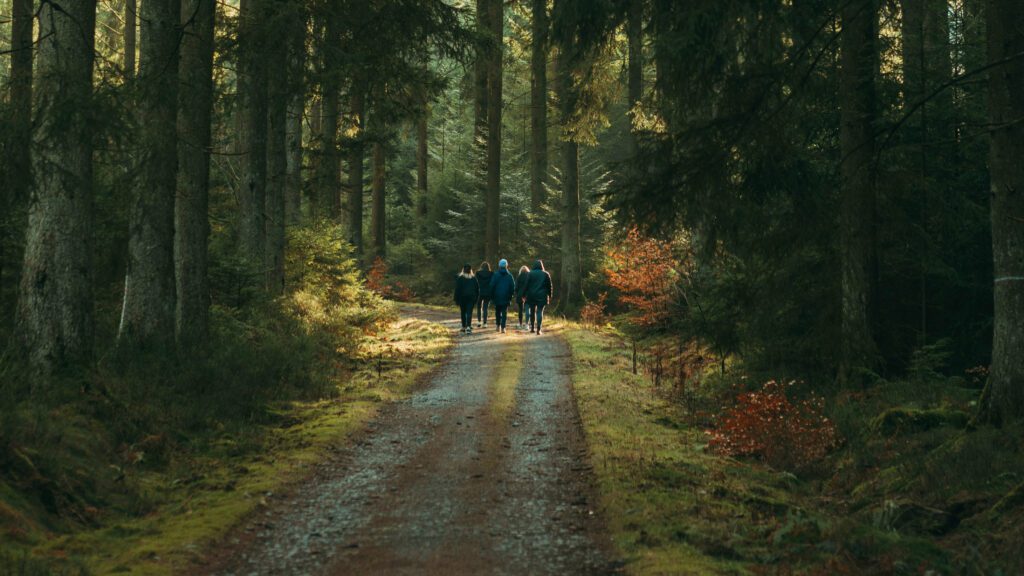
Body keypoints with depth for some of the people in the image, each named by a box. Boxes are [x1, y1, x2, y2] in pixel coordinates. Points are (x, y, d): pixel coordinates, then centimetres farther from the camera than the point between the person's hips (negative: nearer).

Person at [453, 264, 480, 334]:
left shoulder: (460, 278, -4)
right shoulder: (474, 278, 5)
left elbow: (457, 289, -5)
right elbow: (477, 288, 7)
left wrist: (457, 300, -2)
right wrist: (476, 298, 12)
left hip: (462, 297, -1)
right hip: (472, 297, 1)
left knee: (463, 312, 12)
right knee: (469, 312, -2)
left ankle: (464, 327, 18)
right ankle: (468, 326, -19)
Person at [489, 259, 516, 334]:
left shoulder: (496, 275, -3)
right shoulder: (509, 276, 0)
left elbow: (492, 286, -3)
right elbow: (513, 287, 2)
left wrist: (492, 296, 5)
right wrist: (511, 296, 10)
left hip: (497, 297, 0)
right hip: (506, 298, 0)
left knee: (498, 312, 15)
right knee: (504, 312, 0)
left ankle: (498, 326, 18)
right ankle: (503, 327, -9)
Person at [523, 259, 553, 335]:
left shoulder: (530, 274, -1)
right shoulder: (546, 274, 1)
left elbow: (526, 285, -2)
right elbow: (549, 286, 4)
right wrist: (549, 296, 12)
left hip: (531, 295, 1)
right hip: (542, 296, -1)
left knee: (532, 311, 14)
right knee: (540, 312, -2)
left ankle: (532, 328, 19)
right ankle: (538, 329, -11)